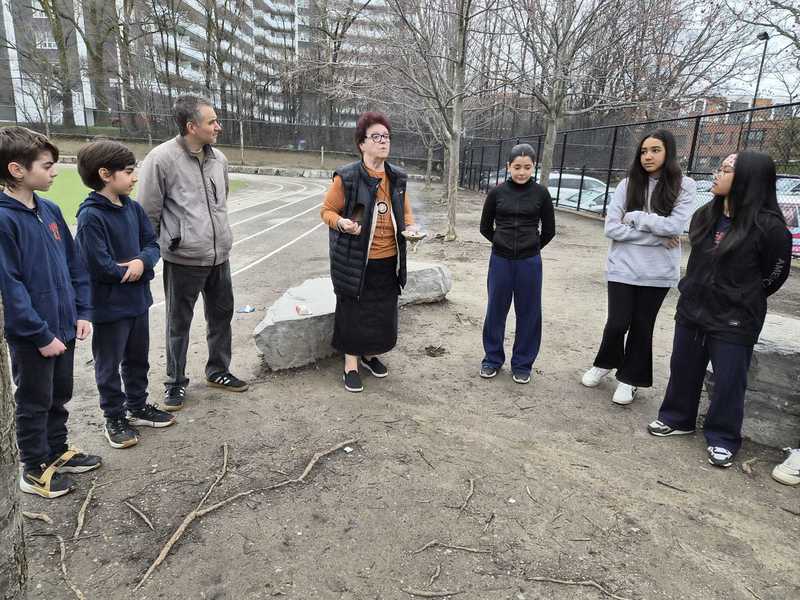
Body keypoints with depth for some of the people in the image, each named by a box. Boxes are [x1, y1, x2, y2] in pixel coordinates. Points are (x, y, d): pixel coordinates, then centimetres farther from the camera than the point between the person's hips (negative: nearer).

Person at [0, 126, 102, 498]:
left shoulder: (50, 210, 3)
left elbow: (74, 264, 9)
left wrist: (82, 312, 3)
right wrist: (42, 335, -17)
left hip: (64, 328, 7)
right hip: (31, 337, -7)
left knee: (59, 396, 21)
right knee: (34, 403, 11)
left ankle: (57, 452, 40)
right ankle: (34, 470, 28)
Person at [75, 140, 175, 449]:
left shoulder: (133, 207, 2)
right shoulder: (91, 217, -20)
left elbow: (152, 244, 4)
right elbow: (98, 265, -24)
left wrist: (142, 262, -16)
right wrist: (129, 271, -9)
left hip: (138, 300, 7)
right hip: (109, 307, -7)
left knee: (138, 358, 21)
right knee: (110, 366, 10)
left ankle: (138, 406, 39)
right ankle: (114, 419, 27)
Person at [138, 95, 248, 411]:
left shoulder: (219, 158, 5)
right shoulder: (161, 159, -14)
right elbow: (148, 212, -8)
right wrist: (153, 252, -1)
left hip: (220, 255, 6)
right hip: (183, 258, -6)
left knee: (221, 314, 16)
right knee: (179, 323, 9)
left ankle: (218, 371, 35)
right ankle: (176, 382, 26)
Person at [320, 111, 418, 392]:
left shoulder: (397, 177, 5)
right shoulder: (346, 177, -12)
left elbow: (404, 209, 20)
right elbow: (327, 211, -4)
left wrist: (410, 225, -1)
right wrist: (342, 222, -24)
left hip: (389, 262, 5)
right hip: (355, 261, -5)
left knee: (383, 313, 15)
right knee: (353, 313, 6)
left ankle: (370, 354, 39)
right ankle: (350, 365, 24)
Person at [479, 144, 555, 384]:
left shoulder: (541, 193, -2)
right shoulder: (497, 192, -1)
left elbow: (548, 230, 7)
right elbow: (485, 227, 9)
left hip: (530, 262, 0)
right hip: (500, 260, 1)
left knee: (528, 313, 7)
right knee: (496, 311, 8)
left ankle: (522, 364, 21)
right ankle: (492, 359, 24)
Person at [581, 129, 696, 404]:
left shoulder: (684, 186, -3)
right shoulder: (627, 184, -2)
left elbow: (675, 226, -15)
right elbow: (612, 228, -9)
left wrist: (634, 217, -11)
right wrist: (657, 236, -12)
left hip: (658, 271, 0)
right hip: (623, 267, 0)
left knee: (642, 326, 11)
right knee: (617, 323, 3)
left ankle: (630, 378, 29)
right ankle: (604, 363, 32)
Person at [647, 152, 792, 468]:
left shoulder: (768, 226, -16)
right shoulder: (705, 216, 2)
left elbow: (773, 275, -4)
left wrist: (740, 300, 8)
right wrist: (698, 293, 9)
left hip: (734, 322, -6)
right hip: (691, 311, 6)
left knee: (728, 380, 7)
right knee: (683, 369, 17)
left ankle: (722, 438, 25)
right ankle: (677, 418, 37)